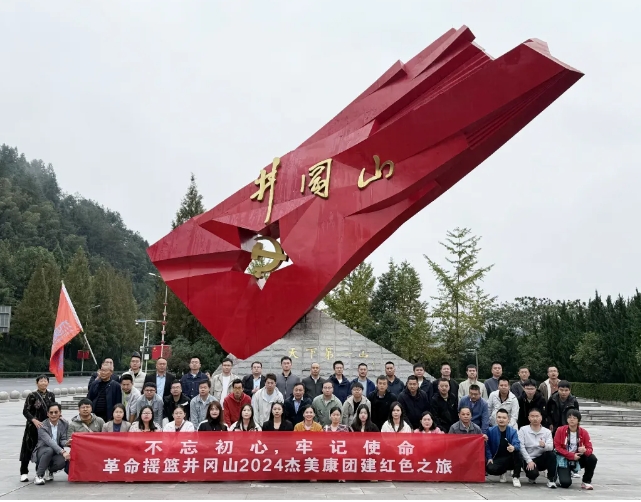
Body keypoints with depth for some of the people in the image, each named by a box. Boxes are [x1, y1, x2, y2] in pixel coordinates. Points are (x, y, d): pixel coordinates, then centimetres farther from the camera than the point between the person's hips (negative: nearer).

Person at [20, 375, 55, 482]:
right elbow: (25, 411, -10)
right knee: (29, 448, 0)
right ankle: (24, 473, 9)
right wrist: (34, 420, -22)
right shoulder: (32, 395, -7)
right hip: (33, 426, -3)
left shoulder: (51, 395, 6)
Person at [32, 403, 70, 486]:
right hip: (41, 451, -3)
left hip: (56, 453, 3)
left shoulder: (64, 424, -1)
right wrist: (62, 452, -43)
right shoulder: (42, 426, -15)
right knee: (49, 450, -37)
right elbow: (49, 441, -29)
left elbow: (63, 440, -2)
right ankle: (39, 475, -19)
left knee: (63, 460, -30)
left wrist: (67, 443, -29)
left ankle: (51, 470, 6)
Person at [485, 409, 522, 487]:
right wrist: (489, 457, -8)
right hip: (497, 459, 1)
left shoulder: (513, 431, -6)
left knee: (517, 451, -34)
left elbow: (517, 445, -23)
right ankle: (502, 472, 9)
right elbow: (487, 445, 4)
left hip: (510, 459, -1)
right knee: (489, 469, -32)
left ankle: (515, 477, -18)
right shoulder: (491, 431, -4)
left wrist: (513, 447, -47)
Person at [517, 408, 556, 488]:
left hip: (542, 459, 2)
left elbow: (551, 447, -15)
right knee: (533, 473, -31)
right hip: (528, 459, -2)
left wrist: (544, 445, -38)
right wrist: (529, 461, -18)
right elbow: (521, 447, -10)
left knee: (551, 454, -29)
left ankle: (551, 479, -14)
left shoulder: (547, 431, 1)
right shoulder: (523, 430, -3)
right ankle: (532, 477, 10)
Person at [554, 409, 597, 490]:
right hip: (563, 460, -3)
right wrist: (572, 455, -18)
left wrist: (585, 450, -31)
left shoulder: (583, 432, -5)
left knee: (592, 458, -26)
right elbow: (557, 447, -9)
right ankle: (564, 476, 17)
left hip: (578, 459, 3)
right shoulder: (560, 430, -8)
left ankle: (586, 482, -5)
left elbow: (590, 449, -6)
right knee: (565, 483, -24)